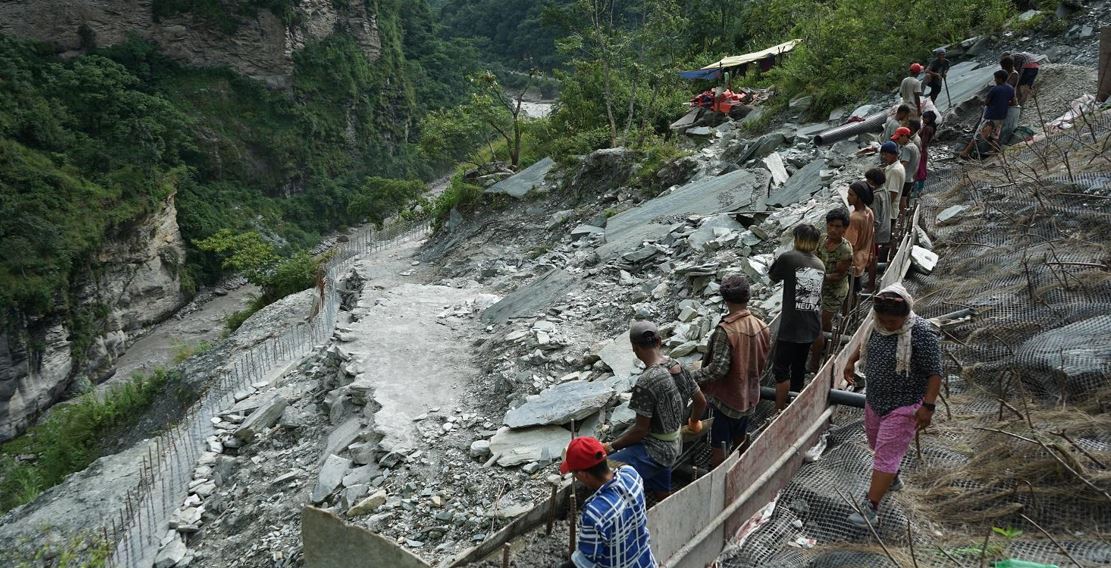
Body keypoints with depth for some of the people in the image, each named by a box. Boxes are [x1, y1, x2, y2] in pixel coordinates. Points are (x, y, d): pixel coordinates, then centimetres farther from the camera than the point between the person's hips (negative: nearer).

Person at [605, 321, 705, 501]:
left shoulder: (646, 382, -26)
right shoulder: (676, 366, -2)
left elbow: (641, 430, -22)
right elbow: (701, 402, 9)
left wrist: (612, 446, -9)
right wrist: (694, 421, 30)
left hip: (654, 450, -9)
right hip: (673, 446, 9)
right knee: (663, 500, 22)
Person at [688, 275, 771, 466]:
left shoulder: (725, 330, -26)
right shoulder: (762, 327, -5)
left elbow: (718, 368, -27)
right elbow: (763, 364, 6)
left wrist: (691, 377, -16)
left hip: (726, 398, -7)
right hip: (749, 396, 7)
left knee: (718, 447, 5)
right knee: (741, 440, 25)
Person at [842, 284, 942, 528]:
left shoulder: (921, 333, -23)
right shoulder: (877, 324, -2)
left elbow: (934, 373, -21)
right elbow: (865, 344, 21)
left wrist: (928, 406, -25)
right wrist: (851, 360, 10)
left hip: (904, 406, -8)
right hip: (875, 400, 8)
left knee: (886, 455, -7)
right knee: (877, 445, 24)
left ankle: (870, 509, -4)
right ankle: (892, 480, 50)